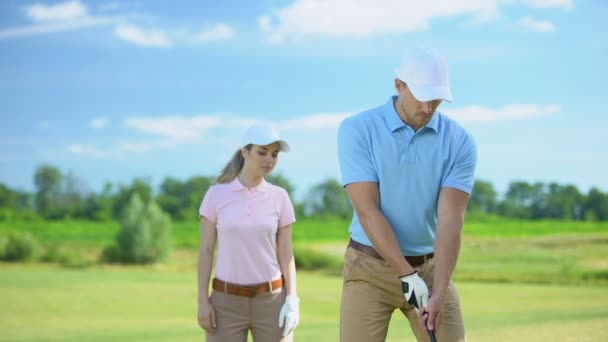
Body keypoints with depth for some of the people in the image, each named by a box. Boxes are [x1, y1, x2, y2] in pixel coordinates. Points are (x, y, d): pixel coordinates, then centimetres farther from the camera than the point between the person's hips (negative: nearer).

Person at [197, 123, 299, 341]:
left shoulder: (279, 197, 2)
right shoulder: (216, 194, -2)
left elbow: (286, 254, 1)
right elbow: (206, 251, -1)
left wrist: (292, 301, -10)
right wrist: (203, 302, -7)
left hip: (271, 301, 1)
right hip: (227, 303, -1)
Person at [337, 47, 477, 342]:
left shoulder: (460, 142, -6)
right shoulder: (357, 130, -11)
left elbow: (450, 220, -13)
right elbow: (368, 211, -16)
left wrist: (439, 293, -22)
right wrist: (408, 276, -21)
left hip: (431, 266, 2)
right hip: (370, 268, -2)